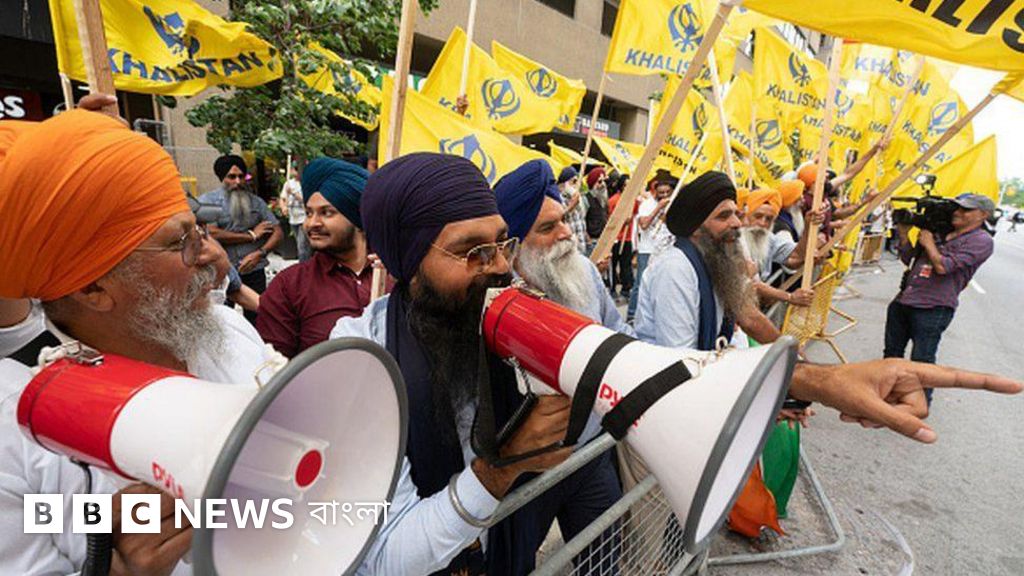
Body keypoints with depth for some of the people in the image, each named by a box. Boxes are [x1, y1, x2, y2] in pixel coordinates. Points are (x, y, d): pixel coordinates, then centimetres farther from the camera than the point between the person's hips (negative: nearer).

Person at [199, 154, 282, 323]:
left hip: (254, 272, 2)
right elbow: (212, 233, -13)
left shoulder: (256, 202, 10)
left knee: (256, 320, 8)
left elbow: (277, 232, 5)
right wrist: (251, 235, -8)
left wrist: (259, 253, -13)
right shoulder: (207, 200, 0)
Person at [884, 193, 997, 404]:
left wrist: (928, 243, -4)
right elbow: (908, 259, 16)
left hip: (932, 309, -7)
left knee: (921, 361, -1)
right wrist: (904, 233, 4)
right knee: (892, 351, 18)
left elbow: (943, 266, -18)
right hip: (903, 300, 7)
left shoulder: (981, 241, -6)